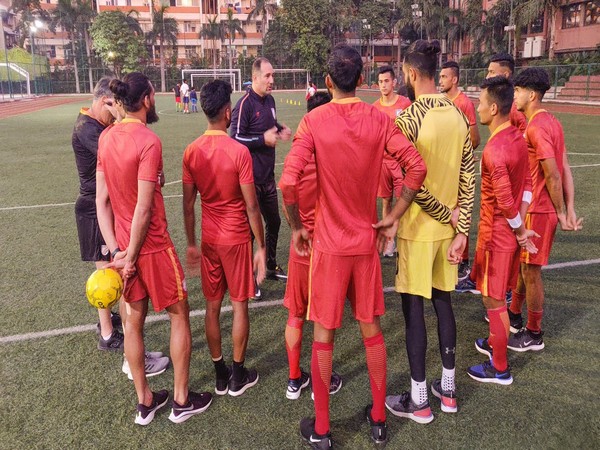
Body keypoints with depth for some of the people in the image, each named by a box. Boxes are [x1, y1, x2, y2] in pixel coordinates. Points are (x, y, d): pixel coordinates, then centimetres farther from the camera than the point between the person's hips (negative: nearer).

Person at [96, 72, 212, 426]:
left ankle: (145, 402, 31)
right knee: (180, 316, 11)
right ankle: (182, 401, 23)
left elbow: (102, 199, 2)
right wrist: (131, 257, -12)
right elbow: (144, 209, -21)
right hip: (152, 246, -7)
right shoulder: (148, 141, -19)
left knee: (134, 322, 15)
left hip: (123, 246, 7)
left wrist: (115, 249, 1)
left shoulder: (106, 138, 3)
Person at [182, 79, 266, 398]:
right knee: (239, 306, 9)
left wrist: (191, 244, 13)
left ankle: (220, 375, 25)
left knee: (212, 307, 13)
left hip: (209, 240, 4)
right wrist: (261, 246, -4)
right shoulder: (239, 151, -16)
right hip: (237, 239, -4)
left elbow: (188, 205, 3)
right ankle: (238, 376, 20)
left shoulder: (192, 152, -2)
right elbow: (251, 207, -14)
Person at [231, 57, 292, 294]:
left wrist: (280, 130, 4)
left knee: (273, 221, 19)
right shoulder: (245, 104, -15)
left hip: (268, 175, 9)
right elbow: (236, 138, -17)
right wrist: (263, 139, -21)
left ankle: (272, 267, 37)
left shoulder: (270, 100, 9)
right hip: (251, 177, -8)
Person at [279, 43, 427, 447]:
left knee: (324, 335, 10)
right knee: (372, 329, 17)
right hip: (367, 241, 3)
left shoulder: (314, 121, -11)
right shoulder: (379, 119, -2)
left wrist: (297, 227, -4)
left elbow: (288, 183, -20)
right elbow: (417, 168, -8)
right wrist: (393, 218, 1)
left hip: (329, 244, -3)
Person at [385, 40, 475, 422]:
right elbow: (468, 177, 3)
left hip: (418, 229, -6)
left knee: (414, 308, 4)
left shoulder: (408, 119, -17)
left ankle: (419, 400, 17)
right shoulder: (458, 115, 3)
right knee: (443, 302, 17)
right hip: (449, 228, 7)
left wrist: (446, 214, -6)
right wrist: (461, 229, 5)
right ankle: (448, 390, 30)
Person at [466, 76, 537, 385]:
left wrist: (520, 232, -10)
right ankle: (495, 343, 42)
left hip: (497, 234, -9)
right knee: (497, 294, 24)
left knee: (493, 300, 4)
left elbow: (506, 203, -25)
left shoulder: (494, 151, -26)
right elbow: (527, 183, 9)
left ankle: (500, 368, 18)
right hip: (511, 231, 9)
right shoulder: (518, 138, 4)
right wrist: (521, 226, 7)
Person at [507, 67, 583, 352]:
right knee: (523, 264, 22)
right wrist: (570, 209, 5)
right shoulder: (551, 122, 10)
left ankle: (534, 336, 18)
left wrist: (561, 213, -12)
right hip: (538, 207, 10)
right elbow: (564, 169, 8)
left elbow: (553, 175, -22)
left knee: (530, 271, 3)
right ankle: (514, 315, 39)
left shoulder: (536, 128, -20)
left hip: (537, 210, -10)